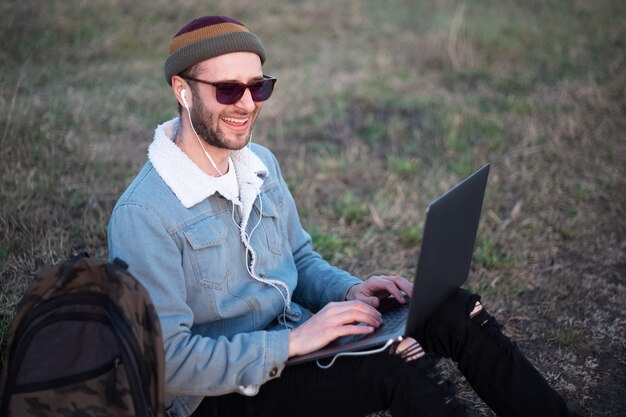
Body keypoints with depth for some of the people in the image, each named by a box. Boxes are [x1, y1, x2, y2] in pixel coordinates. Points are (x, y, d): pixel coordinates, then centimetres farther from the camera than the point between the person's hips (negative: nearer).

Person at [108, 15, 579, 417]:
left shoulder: (261, 164, 4)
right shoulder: (145, 216, -21)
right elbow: (165, 361, -24)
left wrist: (350, 290, -5)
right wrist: (292, 343, -27)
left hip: (292, 340, 8)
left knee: (456, 311, -8)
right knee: (395, 361, -28)